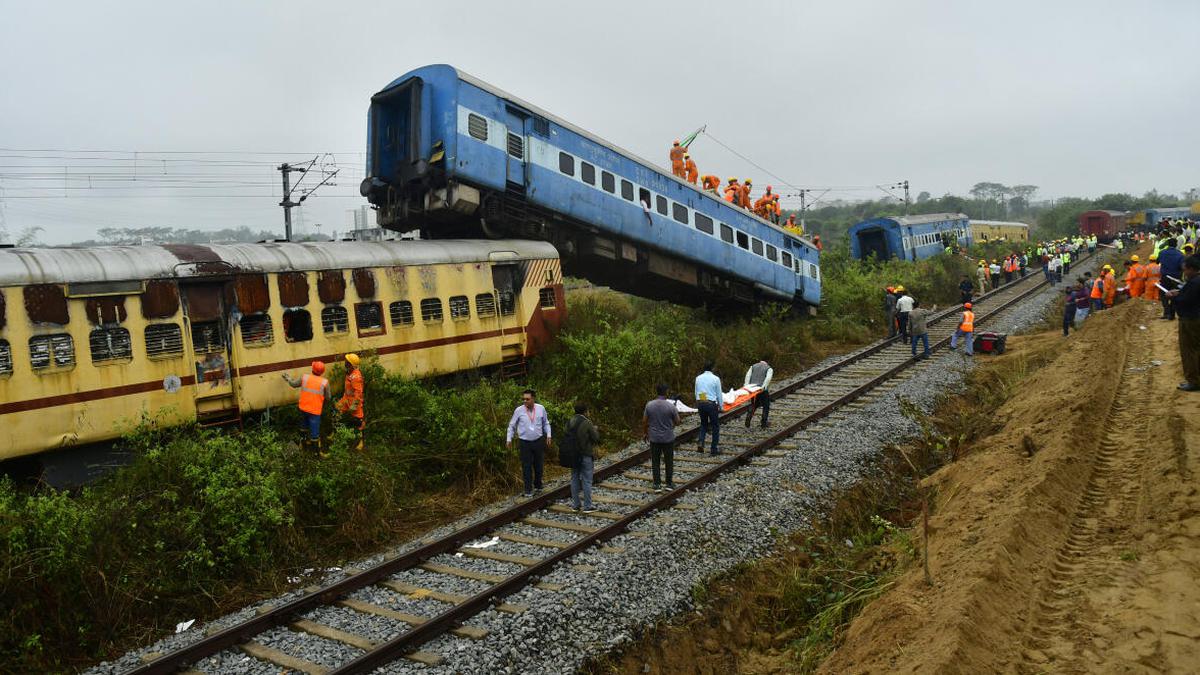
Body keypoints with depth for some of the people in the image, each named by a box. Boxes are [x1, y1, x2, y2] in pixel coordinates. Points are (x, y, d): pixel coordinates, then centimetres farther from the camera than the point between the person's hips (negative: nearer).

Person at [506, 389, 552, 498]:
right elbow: (512, 425, 4)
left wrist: (548, 435, 5)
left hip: (539, 441, 2)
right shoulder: (519, 410, -7)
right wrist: (509, 439, 0)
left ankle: (538, 486, 30)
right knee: (526, 467, -2)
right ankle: (528, 490, 5)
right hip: (525, 442, -2)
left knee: (538, 465, 12)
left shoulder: (541, 409, -2)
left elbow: (546, 423, 12)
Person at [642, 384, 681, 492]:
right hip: (668, 438, -1)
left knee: (655, 462, 10)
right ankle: (669, 484, 19)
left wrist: (644, 433, 16)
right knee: (669, 461, 13)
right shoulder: (671, 406, -13)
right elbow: (677, 421, -3)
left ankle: (657, 485, 11)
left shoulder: (649, 405, -7)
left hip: (654, 438, 2)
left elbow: (644, 421, 0)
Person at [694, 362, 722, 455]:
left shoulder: (698, 378, 5)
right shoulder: (715, 379, -7)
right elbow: (719, 394, -2)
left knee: (703, 424, 21)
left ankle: (700, 442, -1)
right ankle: (714, 449, 9)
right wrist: (721, 406, 7)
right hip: (711, 404, -4)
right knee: (715, 426, 9)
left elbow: (696, 392, 10)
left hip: (700, 403, 4)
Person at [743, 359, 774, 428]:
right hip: (763, 390, -4)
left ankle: (747, 421, 11)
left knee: (753, 405, 20)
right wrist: (763, 387, -23)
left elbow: (748, 376, 2)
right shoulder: (769, 368, 7)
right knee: (766, 407, 12)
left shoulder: (753, 366, 17)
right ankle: (764, 424, 14)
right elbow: (768, 378, -13)